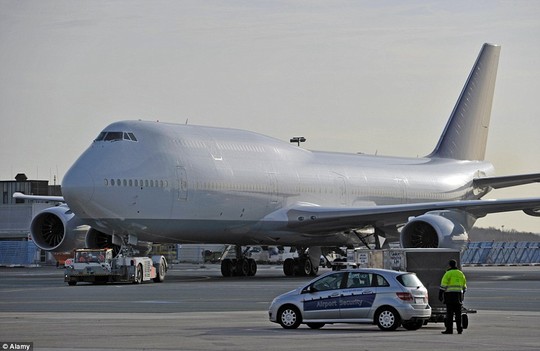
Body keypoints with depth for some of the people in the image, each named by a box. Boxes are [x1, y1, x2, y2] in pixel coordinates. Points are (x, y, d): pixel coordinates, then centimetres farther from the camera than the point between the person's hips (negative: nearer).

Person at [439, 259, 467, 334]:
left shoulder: (448, 273, -4)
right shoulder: (461, 274, 14)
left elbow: (443, 285, -9)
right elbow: (464, 286, 20)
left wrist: (440, 295, -5)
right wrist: (462, 295, 29)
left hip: (450, 295, -5)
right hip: (458, 295, 5)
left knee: (450, 313, -5)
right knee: (458, 313, 8)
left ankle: (449, 329, -8)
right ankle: (459, 329, 5)